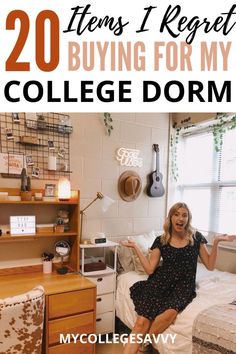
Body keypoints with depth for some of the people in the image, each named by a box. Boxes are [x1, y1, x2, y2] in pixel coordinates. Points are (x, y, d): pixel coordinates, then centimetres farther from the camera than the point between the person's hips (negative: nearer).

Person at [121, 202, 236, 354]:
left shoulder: (196, 237, 4)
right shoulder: (161, 240, 4)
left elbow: (210, 265, 6)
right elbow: (150, 269, 2)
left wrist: (216, 242, -5)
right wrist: (135, 247, -1)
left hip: (184, 285, 0)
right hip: (162, 282, 1)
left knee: (170, 313, -33)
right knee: (142, 322, -24)